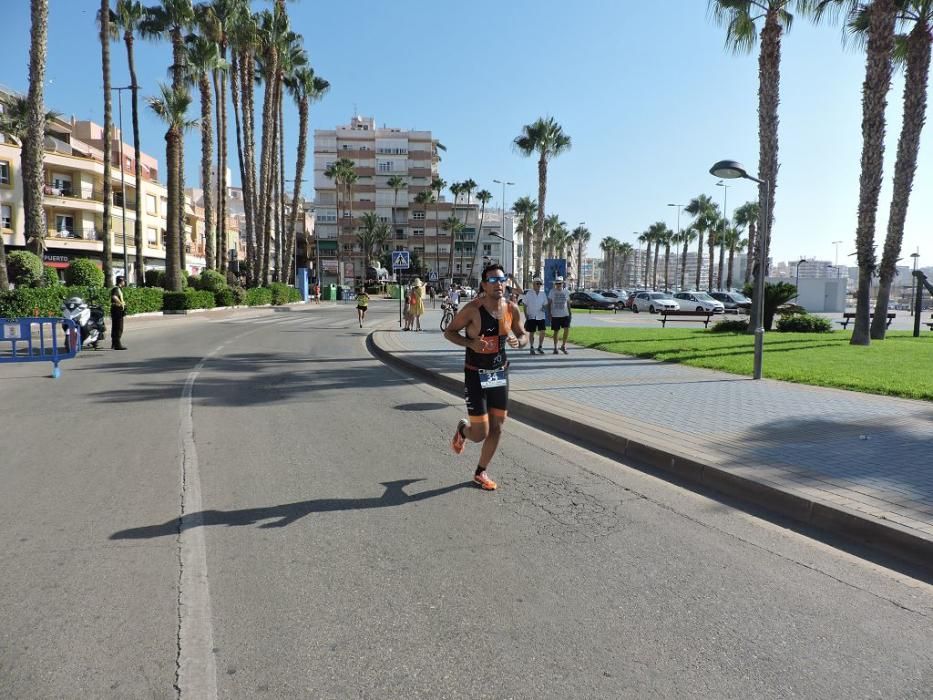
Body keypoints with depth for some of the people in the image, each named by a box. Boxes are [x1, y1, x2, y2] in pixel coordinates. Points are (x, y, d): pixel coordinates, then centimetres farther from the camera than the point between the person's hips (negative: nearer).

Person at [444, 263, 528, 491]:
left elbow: (524, 336, 12)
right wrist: (470, 343, -24)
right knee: (480, 434, -5)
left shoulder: (512, 309, -3)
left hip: (500, 373, 5)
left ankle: (480, 473, 29)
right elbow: (449, 332, -7)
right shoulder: (473, 309, -17)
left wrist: (518, 341, -13)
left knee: (496, 429, 10)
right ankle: (462, 429, 32)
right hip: (476, 375, -5)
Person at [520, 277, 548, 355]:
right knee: (531, 332, 5)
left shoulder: (543, 294, 7)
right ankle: (531, 348, 19)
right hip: (531, 316, -3)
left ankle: (540, 347, 16)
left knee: (542, 332, -2)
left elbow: (545, 304, 14)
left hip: (541, 316, 3)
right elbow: (525, 305, -2)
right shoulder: (528, 293, -4)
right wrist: (526, 315, -9)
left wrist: (544, 307, -9)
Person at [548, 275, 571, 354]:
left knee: (567, 329, -13)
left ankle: (563, 346, 2)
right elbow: (549, 303, 2)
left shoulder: (566, 292, 6)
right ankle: (555, 348, 16)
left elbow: (568, 303, 13)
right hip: (555, 315, -1)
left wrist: (569, 313, 9)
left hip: (565, 315, 1)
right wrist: (549, 313, -5)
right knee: (556, 331, 5)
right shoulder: (552, 292, 0)